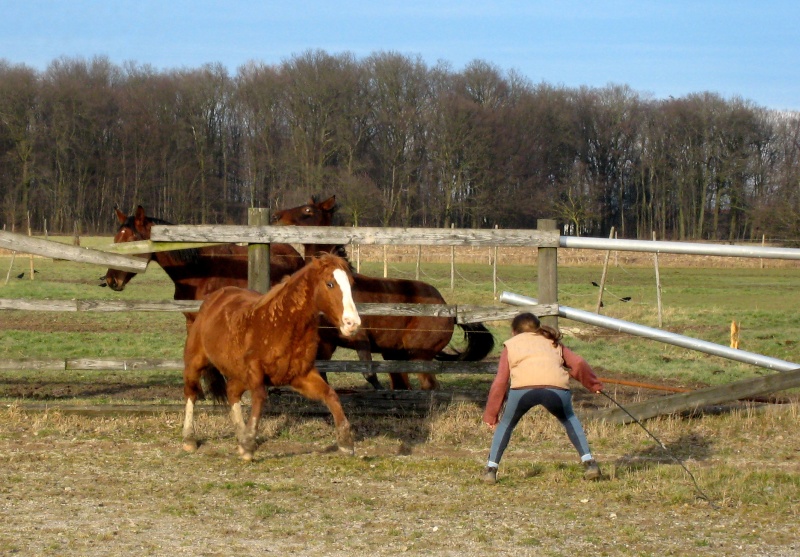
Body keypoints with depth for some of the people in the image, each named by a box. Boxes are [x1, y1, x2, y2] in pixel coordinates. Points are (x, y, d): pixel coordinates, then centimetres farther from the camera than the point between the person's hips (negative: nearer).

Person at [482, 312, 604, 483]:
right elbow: (578, 363, 22)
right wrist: (594, 385, 38)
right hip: (557, 388, 1)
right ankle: (589, 462, 19)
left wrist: (490, 416, 27)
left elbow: (500, 382, 23)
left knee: (506, 424, 26)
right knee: (569, 419, 31)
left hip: (523, 387, -1)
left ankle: (491, 468, 16)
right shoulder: (553, 343, 36)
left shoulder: (511, 344, 32)